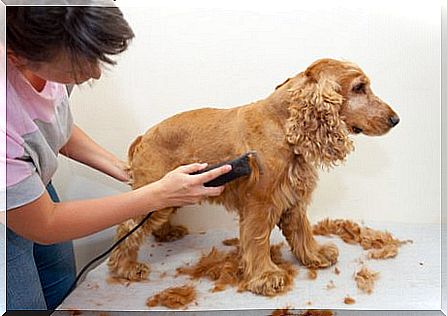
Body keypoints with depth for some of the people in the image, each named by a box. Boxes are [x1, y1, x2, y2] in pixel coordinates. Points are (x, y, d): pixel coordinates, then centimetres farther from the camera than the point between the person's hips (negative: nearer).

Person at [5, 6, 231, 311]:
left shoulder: (46, 57, -21)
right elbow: (42, 226, -28)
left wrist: (124, 170, -6)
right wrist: (160, 195, -29)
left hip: (34, 187, 6)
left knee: (62, 287, 21)